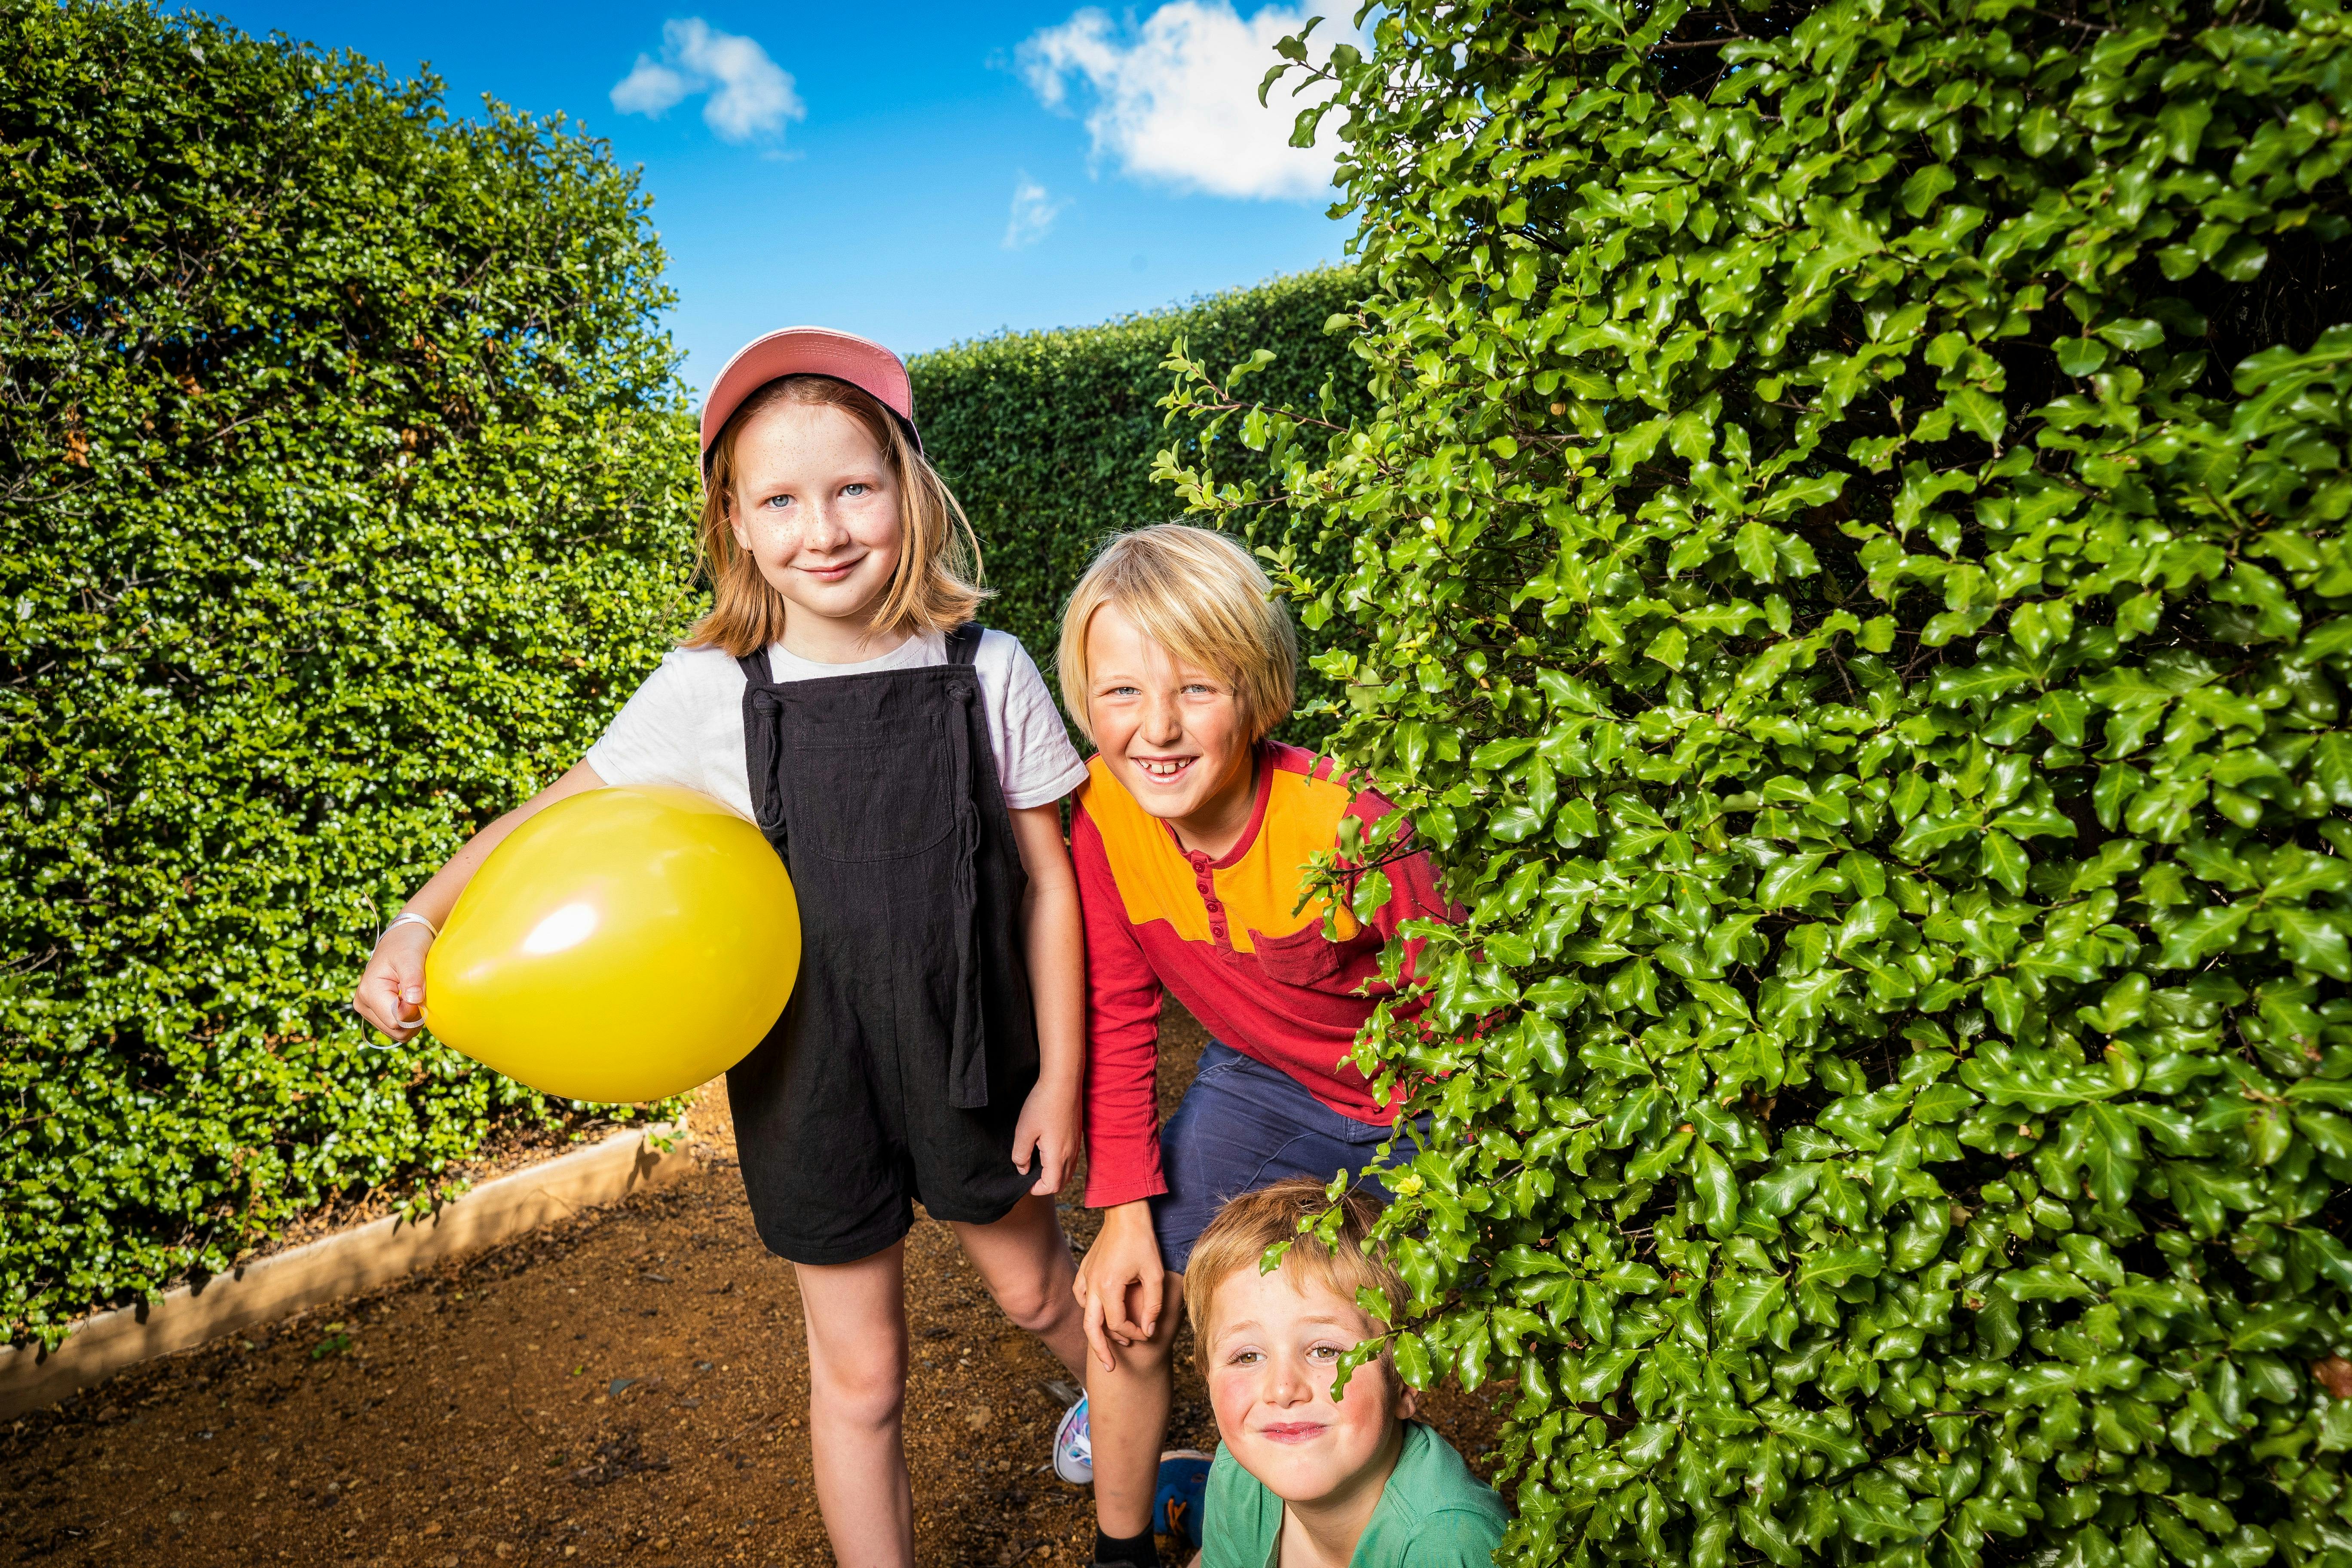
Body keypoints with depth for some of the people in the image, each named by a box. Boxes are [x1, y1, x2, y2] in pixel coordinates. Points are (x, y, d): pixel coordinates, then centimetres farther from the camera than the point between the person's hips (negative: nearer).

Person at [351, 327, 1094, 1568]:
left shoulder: (989, 672, -13)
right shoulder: (708, 695, -13)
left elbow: (1045, 876, -7)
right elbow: (559, 816, 0)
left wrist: (1060, 1076, -4)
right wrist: (418, 921, -16)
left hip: (972, 1062, 1)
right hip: (811, 1081, 0)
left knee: (1032, 1288, 25)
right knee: (859, 1371, 13)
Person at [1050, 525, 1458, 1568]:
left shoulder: (1346, 827, -34)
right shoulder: (1103, 815, -20)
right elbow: (1118, 1013, -8)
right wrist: (1126, 1208, -9)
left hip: (1409, 1104, -3)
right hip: (1259, 1083, 4)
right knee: (1129, 1310, 2)